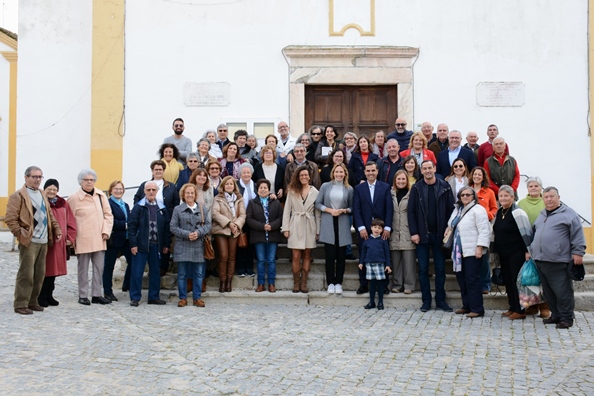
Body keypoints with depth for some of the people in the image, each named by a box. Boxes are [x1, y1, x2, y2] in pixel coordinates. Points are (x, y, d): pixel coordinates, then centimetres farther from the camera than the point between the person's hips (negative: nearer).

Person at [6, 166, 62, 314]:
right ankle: (21, 305, 2)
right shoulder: (18, 196, -4)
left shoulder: (42, 195, 19)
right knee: (26, 274, -6)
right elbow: (10, 218, -9)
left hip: (43, 241, 7)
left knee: (39, 274, 9)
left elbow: (50, 215, 24)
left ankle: (32, 302, 20)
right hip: (29, 242, -7)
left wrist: (57, 229, 12)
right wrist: (20, 234, -12)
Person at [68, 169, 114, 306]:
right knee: (83, 268, 5)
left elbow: (108, 214, 10)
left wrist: (106, 231, 0)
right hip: (83, 239, -4)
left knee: (99, 268, 7)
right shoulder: (74, 198, -4)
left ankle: (97, 294, 16)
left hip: (99, 239, 4)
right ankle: (83, 296, 14)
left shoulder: (101, 195, 7)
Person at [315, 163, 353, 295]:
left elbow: (352, 208, 10)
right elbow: (318, 203, 4)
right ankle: (330, 283, 7)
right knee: (329, 254, -2)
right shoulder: (325, 186, 5)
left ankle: (338, 283, 10)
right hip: (328, 224, -1)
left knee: (341, 255, 1)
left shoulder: (349, 189, 6)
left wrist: (344, 210, -9)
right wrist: (330, 210, -8)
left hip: (343, 224, 1)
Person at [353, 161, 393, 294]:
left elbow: (389, 208, 2)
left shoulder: (385, 187, 7)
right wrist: (361, 227, -9)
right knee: (364, 258, 3)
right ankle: (363, 285, 10)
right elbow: (356, 209, 1)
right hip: (364, 229, 0)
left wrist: (387, 227, -7)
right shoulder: (358, 188, 7)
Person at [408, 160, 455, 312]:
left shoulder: (444, 187, 0)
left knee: (440, 269, 6)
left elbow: (451, 209, -2)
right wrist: (414, 232, -8)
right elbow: (411, 211, -1)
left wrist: (448, 231, -10)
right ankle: (426, 301, 14)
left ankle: (440, 300, 15)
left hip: (439, 235, 0)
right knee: (423, 269, 5)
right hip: (422, 235, 0)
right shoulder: (416, 188, 1)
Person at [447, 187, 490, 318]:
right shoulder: (458, 210, 17)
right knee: (461, 278, 11)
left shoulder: (478, 210, -8)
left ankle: (477, 309, -1)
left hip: (472, 251, -8)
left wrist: (480, 247, -20)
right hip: (459, 251, 8)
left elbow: (484, 231, -15)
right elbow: (452, 225, 31)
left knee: (472, 280, -8)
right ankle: (467, 306, 21)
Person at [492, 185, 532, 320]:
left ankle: (520, 310, 1)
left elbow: (526, 233, -15)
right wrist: (496, 250, 20)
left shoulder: (517, 212, -12)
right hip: (503, 254, 8)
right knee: (507, 280, 11)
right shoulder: (499, 212, 12)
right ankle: (512, 308, 20)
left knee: (516, 280, -5)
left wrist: (528, 251, -18)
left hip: (516, 253, -8)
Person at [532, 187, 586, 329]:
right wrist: (531, 250, 25)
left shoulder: (568, 214, -3)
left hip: (558, 262, -7)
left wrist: (578, 252, -13)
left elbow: (577, 235, -7)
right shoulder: (541, 215, 20)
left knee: (563, 292, -5)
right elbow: (535, 234, 29)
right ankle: (556, 315, 22)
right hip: (541, 261, 7)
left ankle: (566, 318, 5)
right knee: (548, 292, 12)